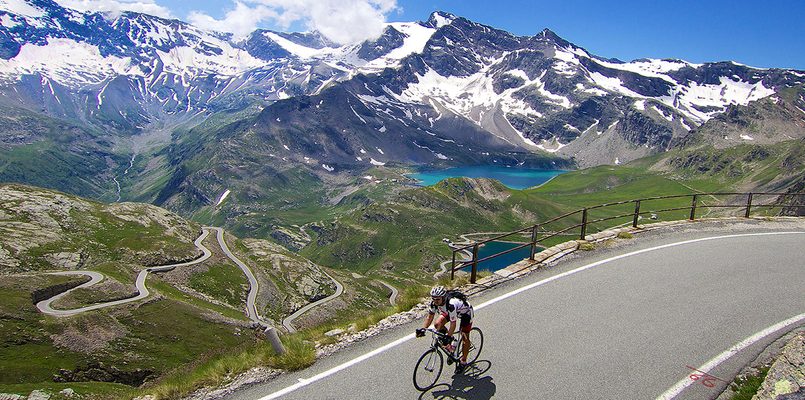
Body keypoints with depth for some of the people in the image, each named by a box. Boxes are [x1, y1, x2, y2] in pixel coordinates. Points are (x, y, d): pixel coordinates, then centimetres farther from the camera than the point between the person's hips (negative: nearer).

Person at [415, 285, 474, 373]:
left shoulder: (451, 304, -43)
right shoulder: (434, 303, -25)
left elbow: (453, 323, -40)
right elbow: (430, 316, -14)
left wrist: (448, 337, -45)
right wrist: (423, 328, -26)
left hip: (465, 312, -6)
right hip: (448, 311, 6)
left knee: (465, 338, -8)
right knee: (437, 324, -16)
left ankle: (463, 361, 14)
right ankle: (450, 346, 4)